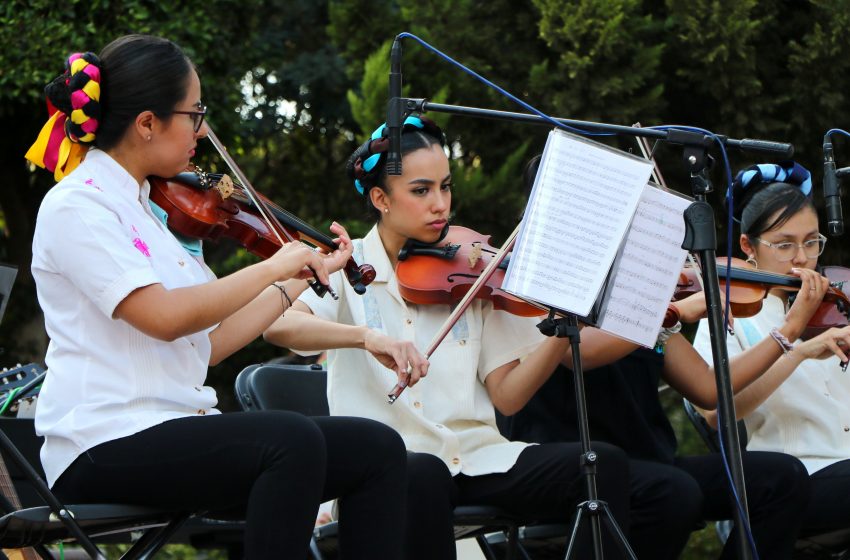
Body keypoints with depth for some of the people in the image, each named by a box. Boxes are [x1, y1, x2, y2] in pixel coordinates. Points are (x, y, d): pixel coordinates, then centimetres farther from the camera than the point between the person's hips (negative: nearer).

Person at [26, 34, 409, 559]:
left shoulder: (142, 206, 18)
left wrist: (305, 276, 19)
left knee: (376, 448, -6)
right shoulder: (76, 207, -8)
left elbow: (209, 342, 16)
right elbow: (164, 317, -22)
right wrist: (272, 268, -11)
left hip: (179, 431, 9)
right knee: (292, 439, -32)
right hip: (105, 450, -9)